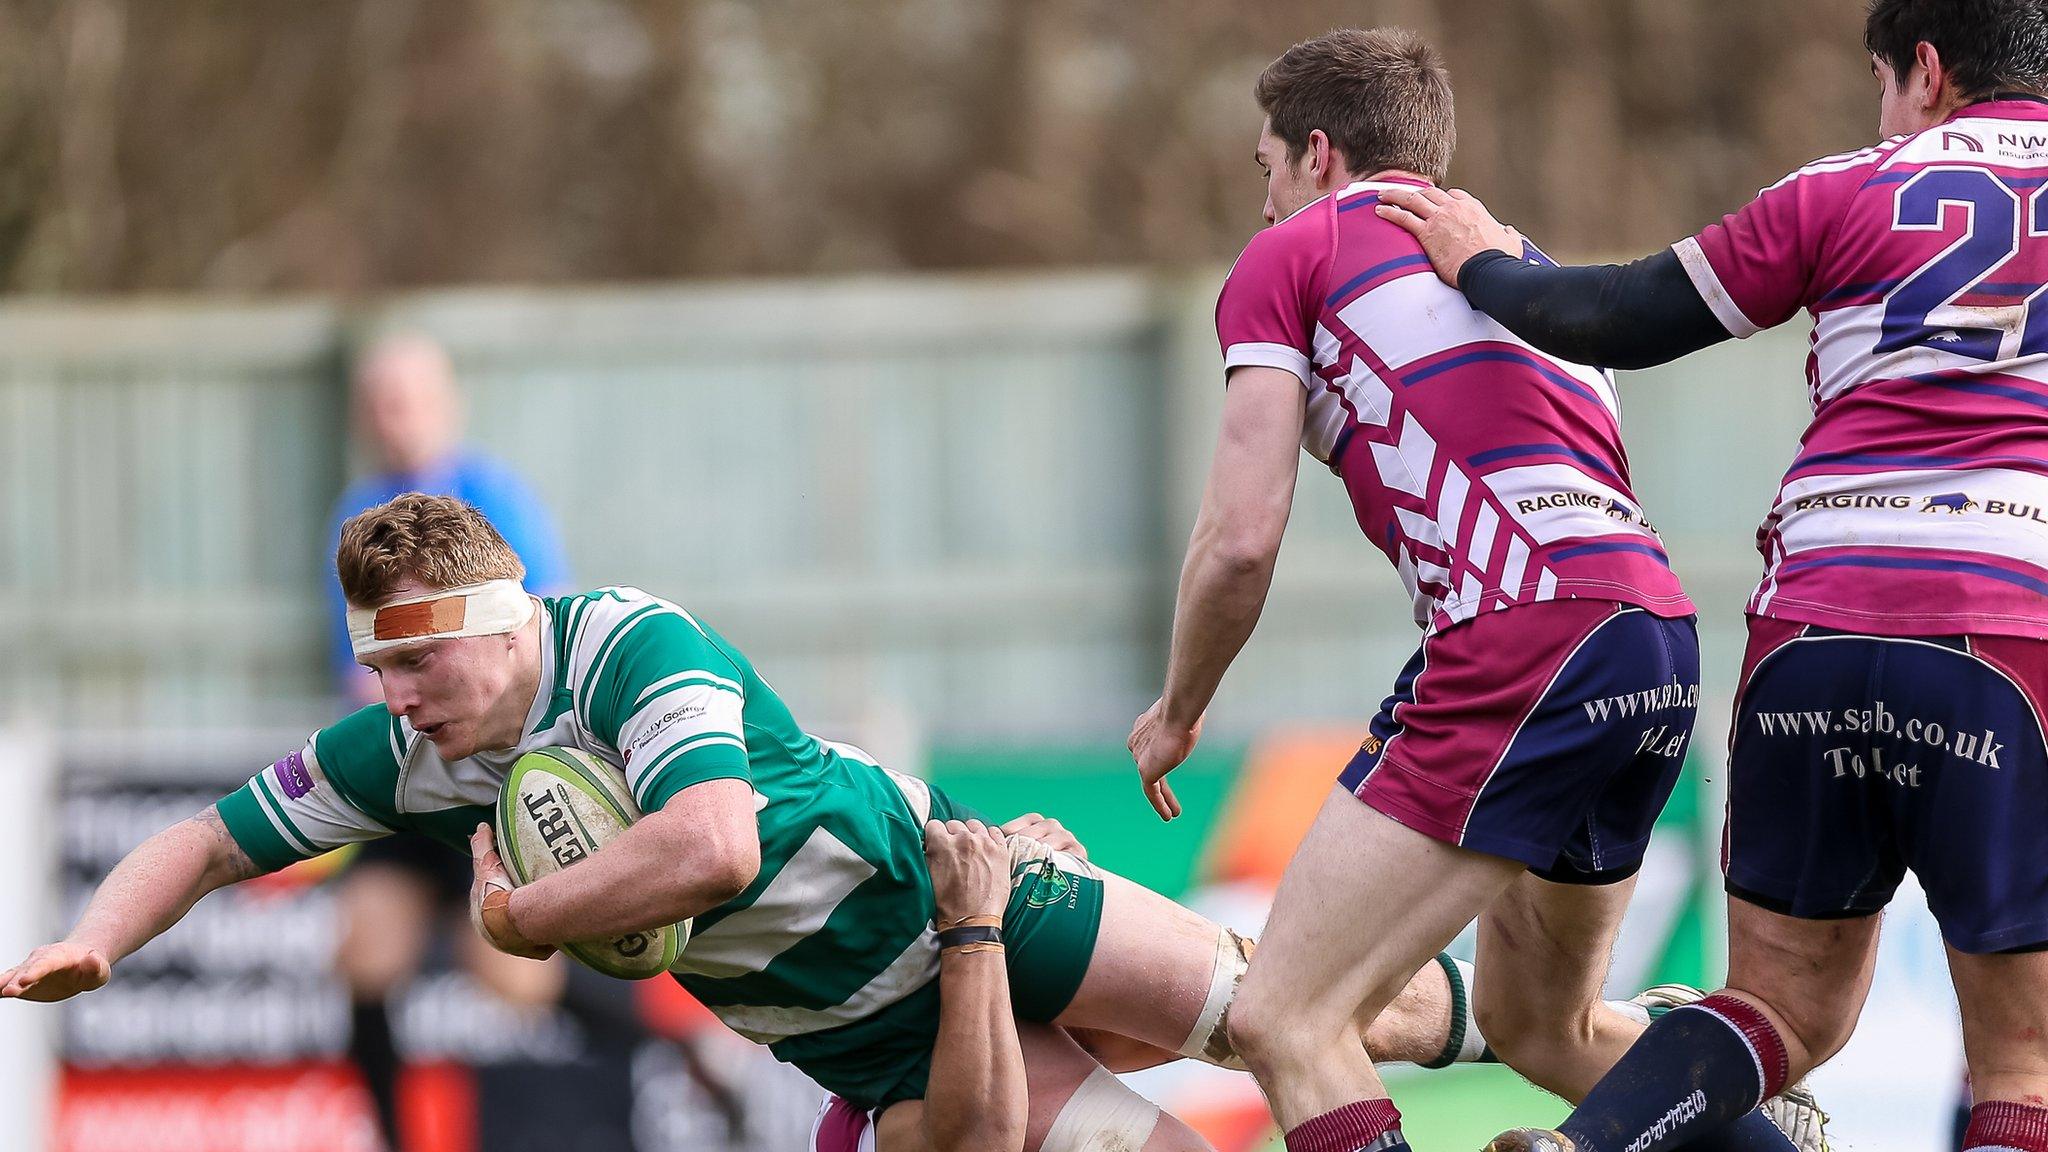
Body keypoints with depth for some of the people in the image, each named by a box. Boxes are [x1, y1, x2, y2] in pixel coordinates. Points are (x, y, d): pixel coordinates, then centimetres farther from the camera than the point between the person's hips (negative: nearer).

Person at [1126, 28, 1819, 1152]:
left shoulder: (1288, 256, 9)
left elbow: (1241, 541, 1)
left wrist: (1176, 712, 17)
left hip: (1529, 636, -8)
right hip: (1665, 641, 8)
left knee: (1283, 1023, -10)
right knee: (1540, 1025, 28)